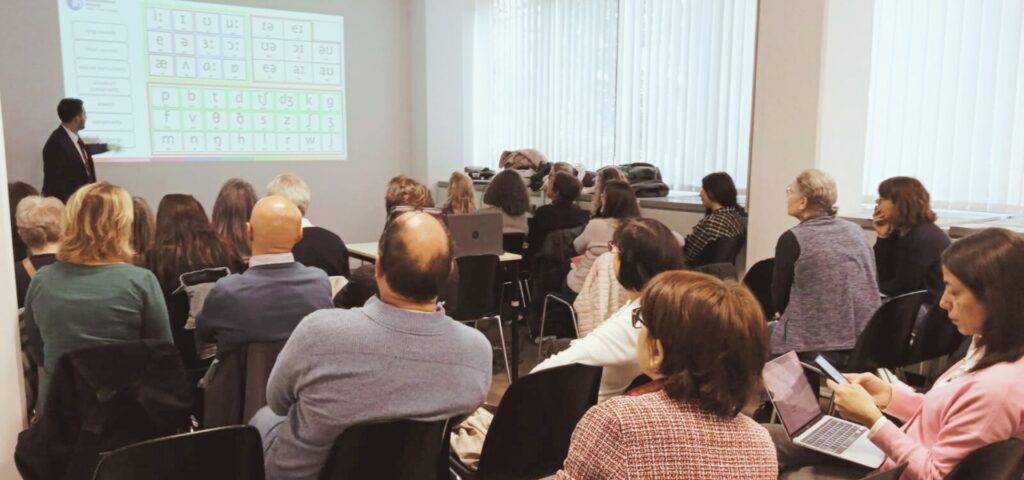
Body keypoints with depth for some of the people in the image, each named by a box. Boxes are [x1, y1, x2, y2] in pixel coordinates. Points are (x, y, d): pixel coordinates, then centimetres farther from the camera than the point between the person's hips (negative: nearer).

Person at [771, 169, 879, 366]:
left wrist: (784, 311, 19)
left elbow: (779, 300, -3)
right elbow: (873, 287, 14)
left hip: (815, 347, -6)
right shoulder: (856, 231, 8)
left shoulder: (792, 239, -9)